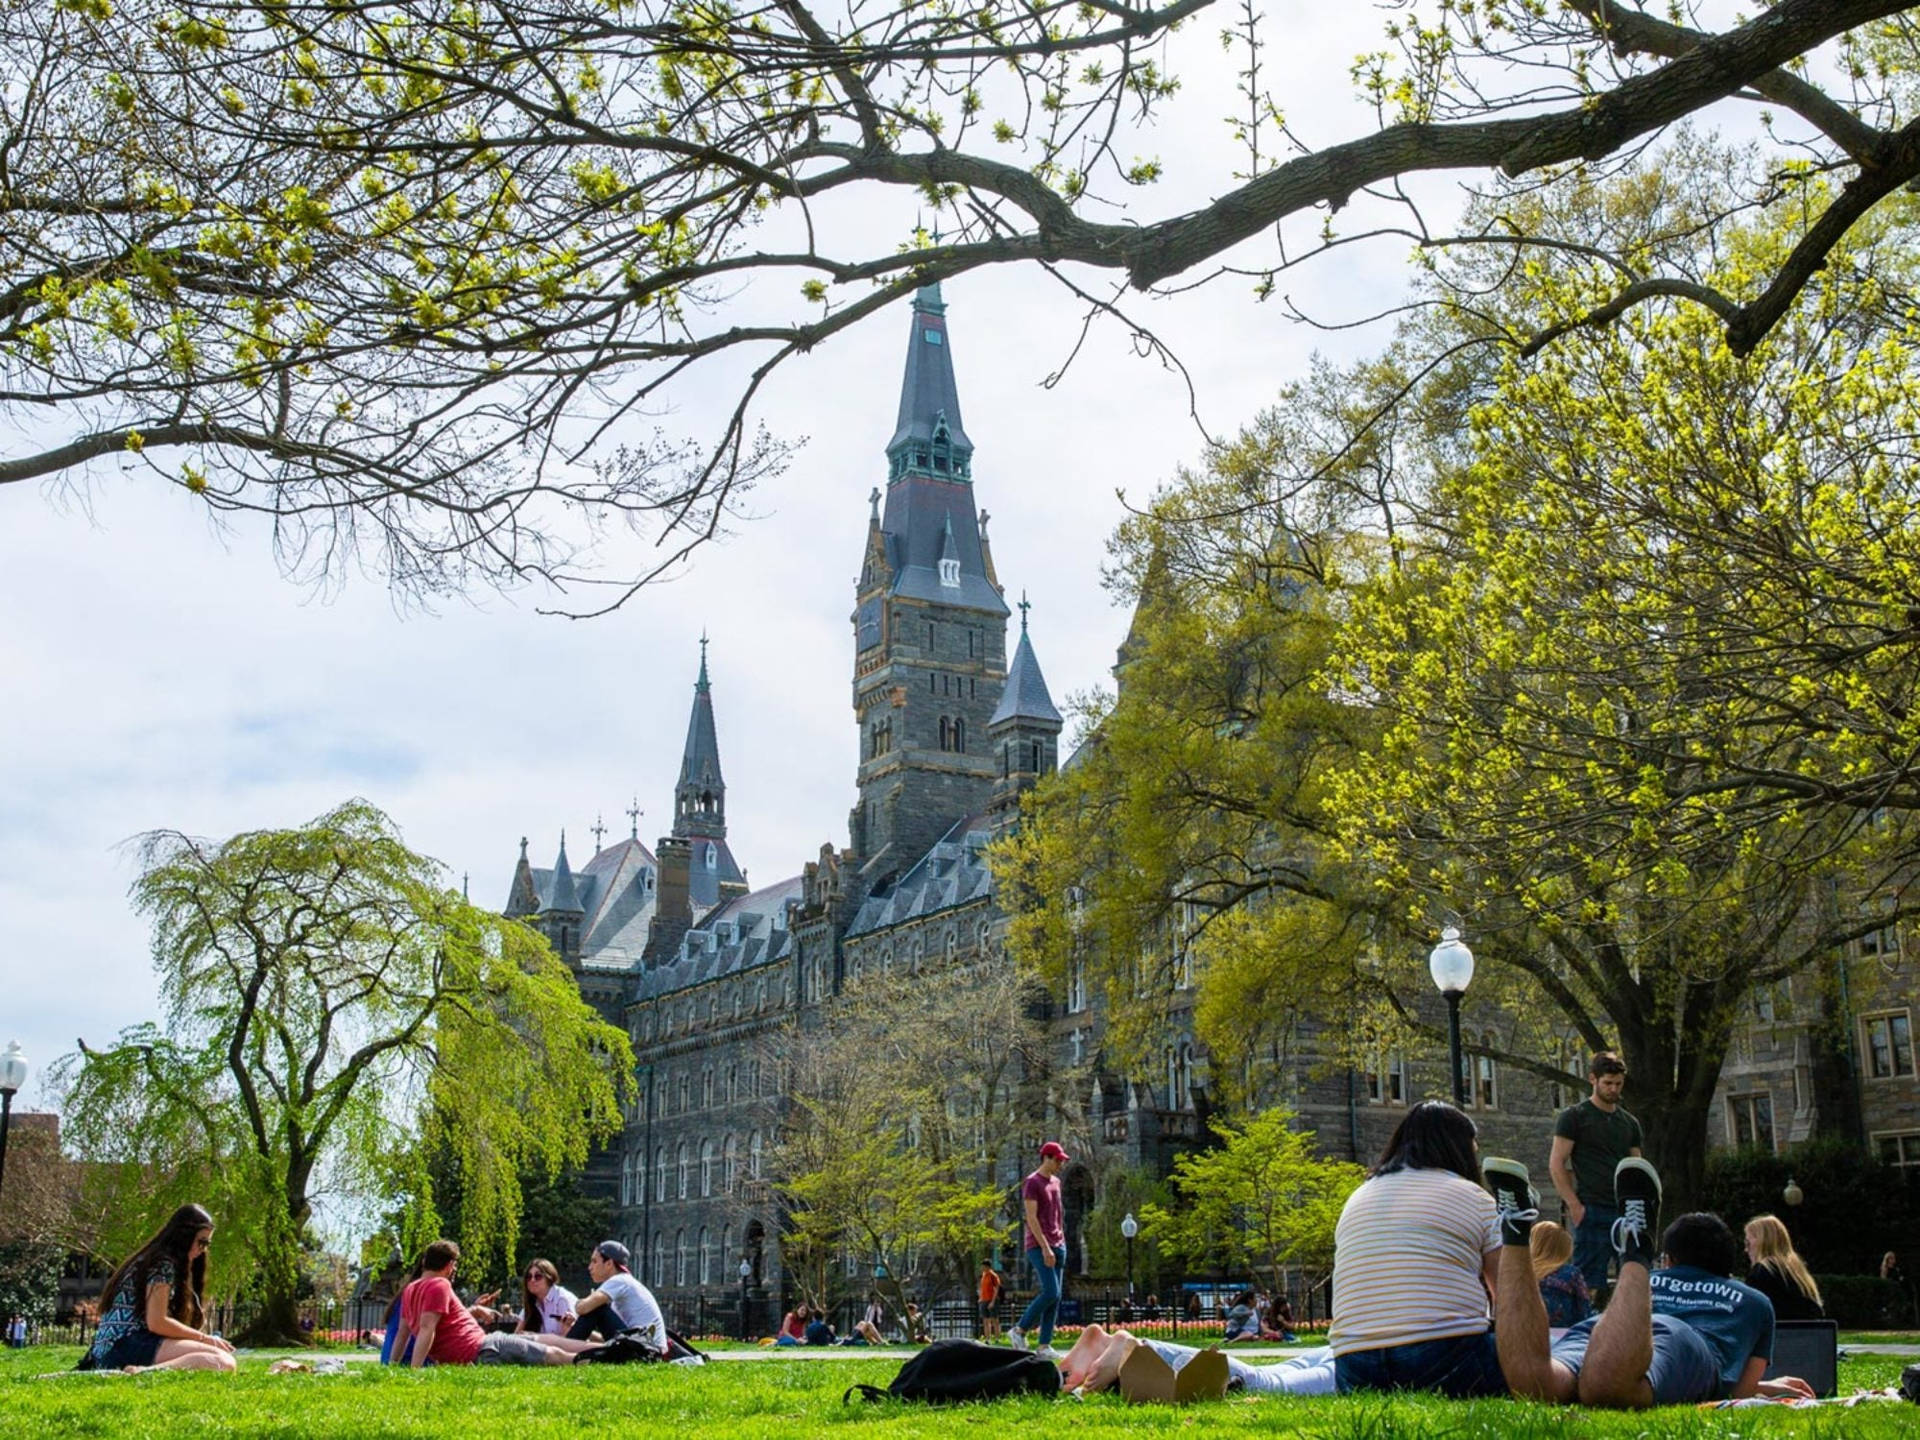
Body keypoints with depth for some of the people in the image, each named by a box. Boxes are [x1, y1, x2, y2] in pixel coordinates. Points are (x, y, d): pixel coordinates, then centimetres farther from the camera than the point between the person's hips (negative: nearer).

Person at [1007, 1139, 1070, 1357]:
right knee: (1051, 1293, -15)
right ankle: (1019, 1331, -1)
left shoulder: (1056, 1182, 17)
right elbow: (1031, 1218, -14)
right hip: (1039, 1246, -8)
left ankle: (1044, 1345, 3)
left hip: (1058, 1246, 8)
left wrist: (1060, 1243, 13)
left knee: (1055, 1297, 2)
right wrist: (1045, 1247, -20)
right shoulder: (1032, 1183, -8)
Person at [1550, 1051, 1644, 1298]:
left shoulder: (1630, 1123, 18)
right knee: (1590, 1286, -7)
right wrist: (1575, 1206, -12)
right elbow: (1556, 1165, -3)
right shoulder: (1574, 1116, 2)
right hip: (1592, 1213, -5)